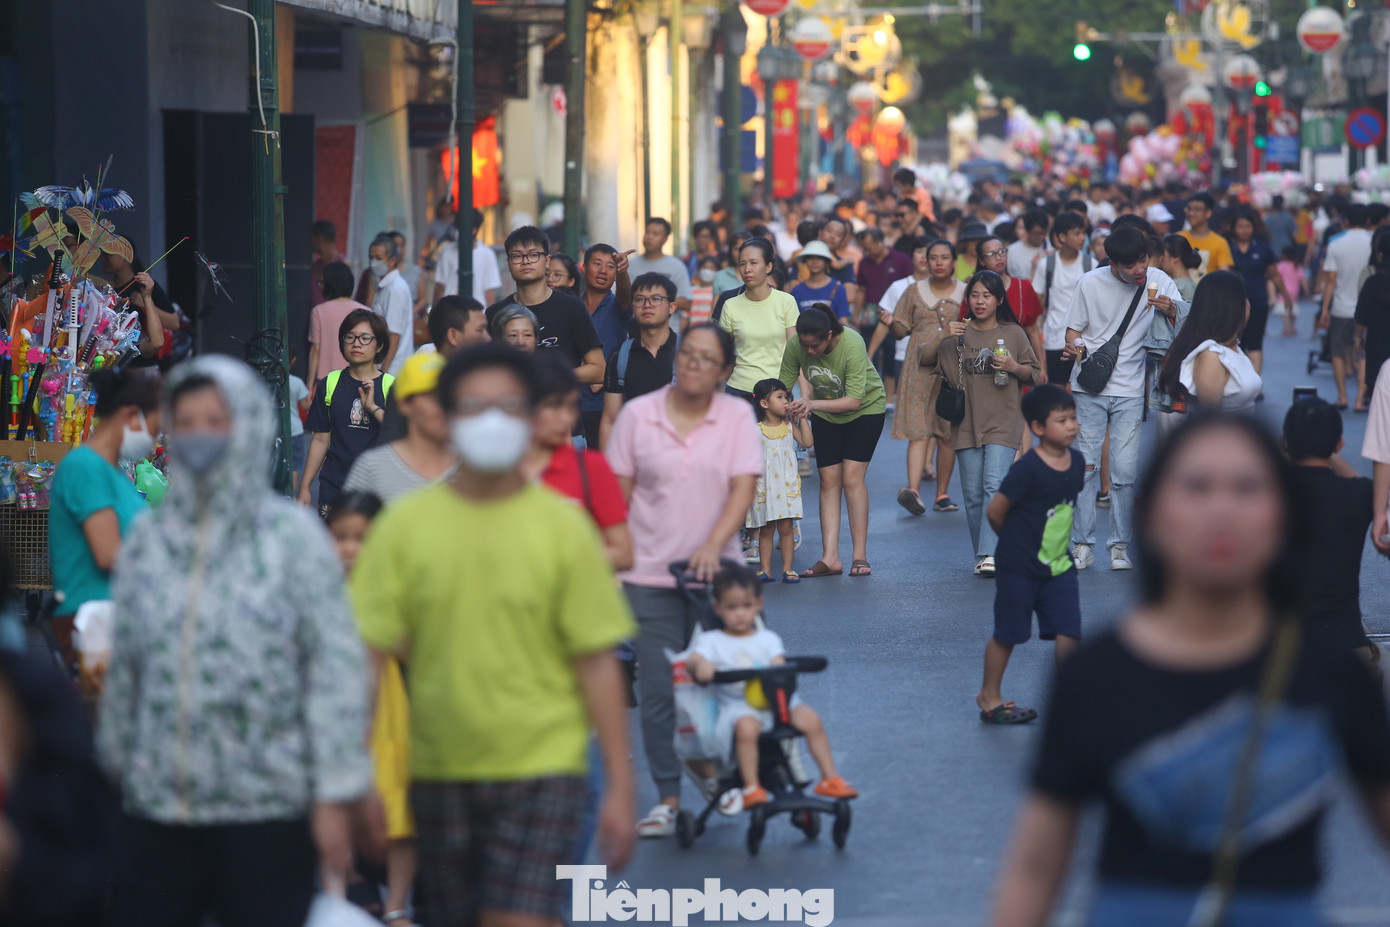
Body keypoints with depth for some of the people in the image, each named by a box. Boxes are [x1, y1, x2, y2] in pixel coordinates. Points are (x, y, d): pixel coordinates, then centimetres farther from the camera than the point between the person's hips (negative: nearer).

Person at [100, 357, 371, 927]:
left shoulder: (292, 537, -1)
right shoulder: (146, 540, 9)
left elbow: (337, 667, -5)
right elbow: (123, 669, 13)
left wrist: (336, 795, -9)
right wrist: (114, 768, 13)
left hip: (270, 811, -3)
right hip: (157, 806, 3)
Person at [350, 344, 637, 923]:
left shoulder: (562, 526, -2)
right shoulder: (405, 526, 0)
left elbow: (597, 664, -1)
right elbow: (370, 652, -1)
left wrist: (620, 786, -4)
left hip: (543, 766, -2)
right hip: (439, 768, 2)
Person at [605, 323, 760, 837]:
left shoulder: (737, 417, 0)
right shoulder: (638, 415, 0)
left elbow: (743, 489, -7)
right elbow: (617, 494, 3)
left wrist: (714, 546, -20)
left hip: (715, 570, 0)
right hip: (651, 573, 0)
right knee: (658, 691, 0)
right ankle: (667, 798, 8)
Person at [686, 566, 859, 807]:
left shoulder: (768, 639, 17)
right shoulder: (711, 641, 12)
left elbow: (779, 666, 2)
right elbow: (694, 661, -6)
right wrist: (700, 665, -31)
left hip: (773, 699, 3)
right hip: (737, 704, -3)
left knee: (810, 719, -21)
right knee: (747, 726, -38)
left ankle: (829, 778, -8)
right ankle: (751, 787, -31)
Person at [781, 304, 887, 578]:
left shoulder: (852, 345, -33)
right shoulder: (795, 345, -21)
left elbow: (853, 400, -34)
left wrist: (813, 404, -45)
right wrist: (790, 408, -30)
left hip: (865, 409, -4)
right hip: (825, 414, 4)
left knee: (852, 477, -14)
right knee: (829, 480, -3)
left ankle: (860, 556, -10)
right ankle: (830, 558, -6)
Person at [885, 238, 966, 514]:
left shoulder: (965, 293, 9)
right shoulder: (914, 292, 10)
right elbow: (902, 331, 10)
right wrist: (891, 323, -11)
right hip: (919, 367, -1)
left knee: (948, 434, 3)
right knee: (917, 430, -12)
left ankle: (942, 494, 11)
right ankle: (913, 489, -24)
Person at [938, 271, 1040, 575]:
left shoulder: (1013, 334, 7)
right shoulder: (959, 333, 8)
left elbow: (1034, 373, 12)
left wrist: (1013, 367, -8)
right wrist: (942, 338, -17)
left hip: (1002, 422, -2)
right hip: (967, 423, 2)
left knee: (994, 486, -17)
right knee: (973, 495, 3)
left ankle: (990, 555, -24)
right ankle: (981, 557, 13)